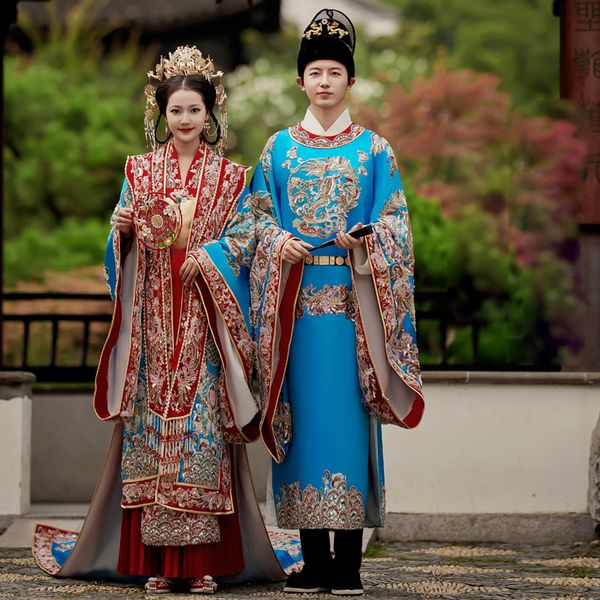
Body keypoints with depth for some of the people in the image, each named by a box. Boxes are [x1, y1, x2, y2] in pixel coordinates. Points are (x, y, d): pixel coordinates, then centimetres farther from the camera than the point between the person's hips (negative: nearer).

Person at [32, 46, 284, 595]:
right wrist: (124, 228, -11)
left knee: (202, 421, -8)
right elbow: (123, 248, 10)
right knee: (152, 419, -5)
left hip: (204, 318, -1)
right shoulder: (140, 171, 13)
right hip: (153, 317, 1)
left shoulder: (228, 176, 11)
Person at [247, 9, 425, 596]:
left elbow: (394, 225, 5)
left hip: (353, 298, -2)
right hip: (295, 296, 2)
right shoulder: (279, 148, 13)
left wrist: (363, 240, -15)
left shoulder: (374, 149, 8)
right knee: (304, 416, -1)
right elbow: (259, 217, 11)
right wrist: (278, 241, -10)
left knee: (349, 416, -6)